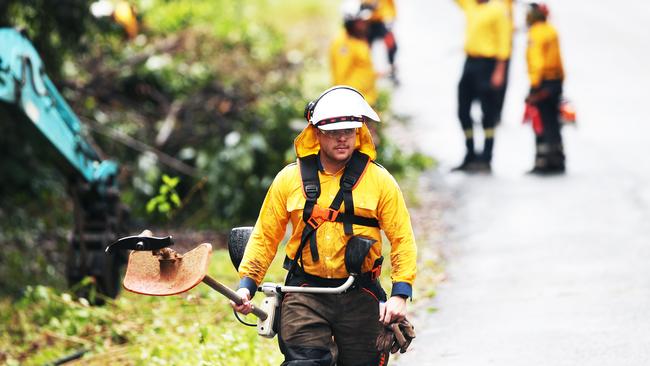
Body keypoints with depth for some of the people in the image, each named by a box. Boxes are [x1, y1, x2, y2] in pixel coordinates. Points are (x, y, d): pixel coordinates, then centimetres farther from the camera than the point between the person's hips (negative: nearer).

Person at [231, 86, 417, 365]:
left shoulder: (378, 180, 2)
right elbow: (265, 236, 10)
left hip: (359, 297, 1)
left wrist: (400, 294, -8)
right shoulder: (289, 179, 4)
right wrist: (247, 284, -1)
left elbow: (402, 239, 3)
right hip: (305, 295, 0)